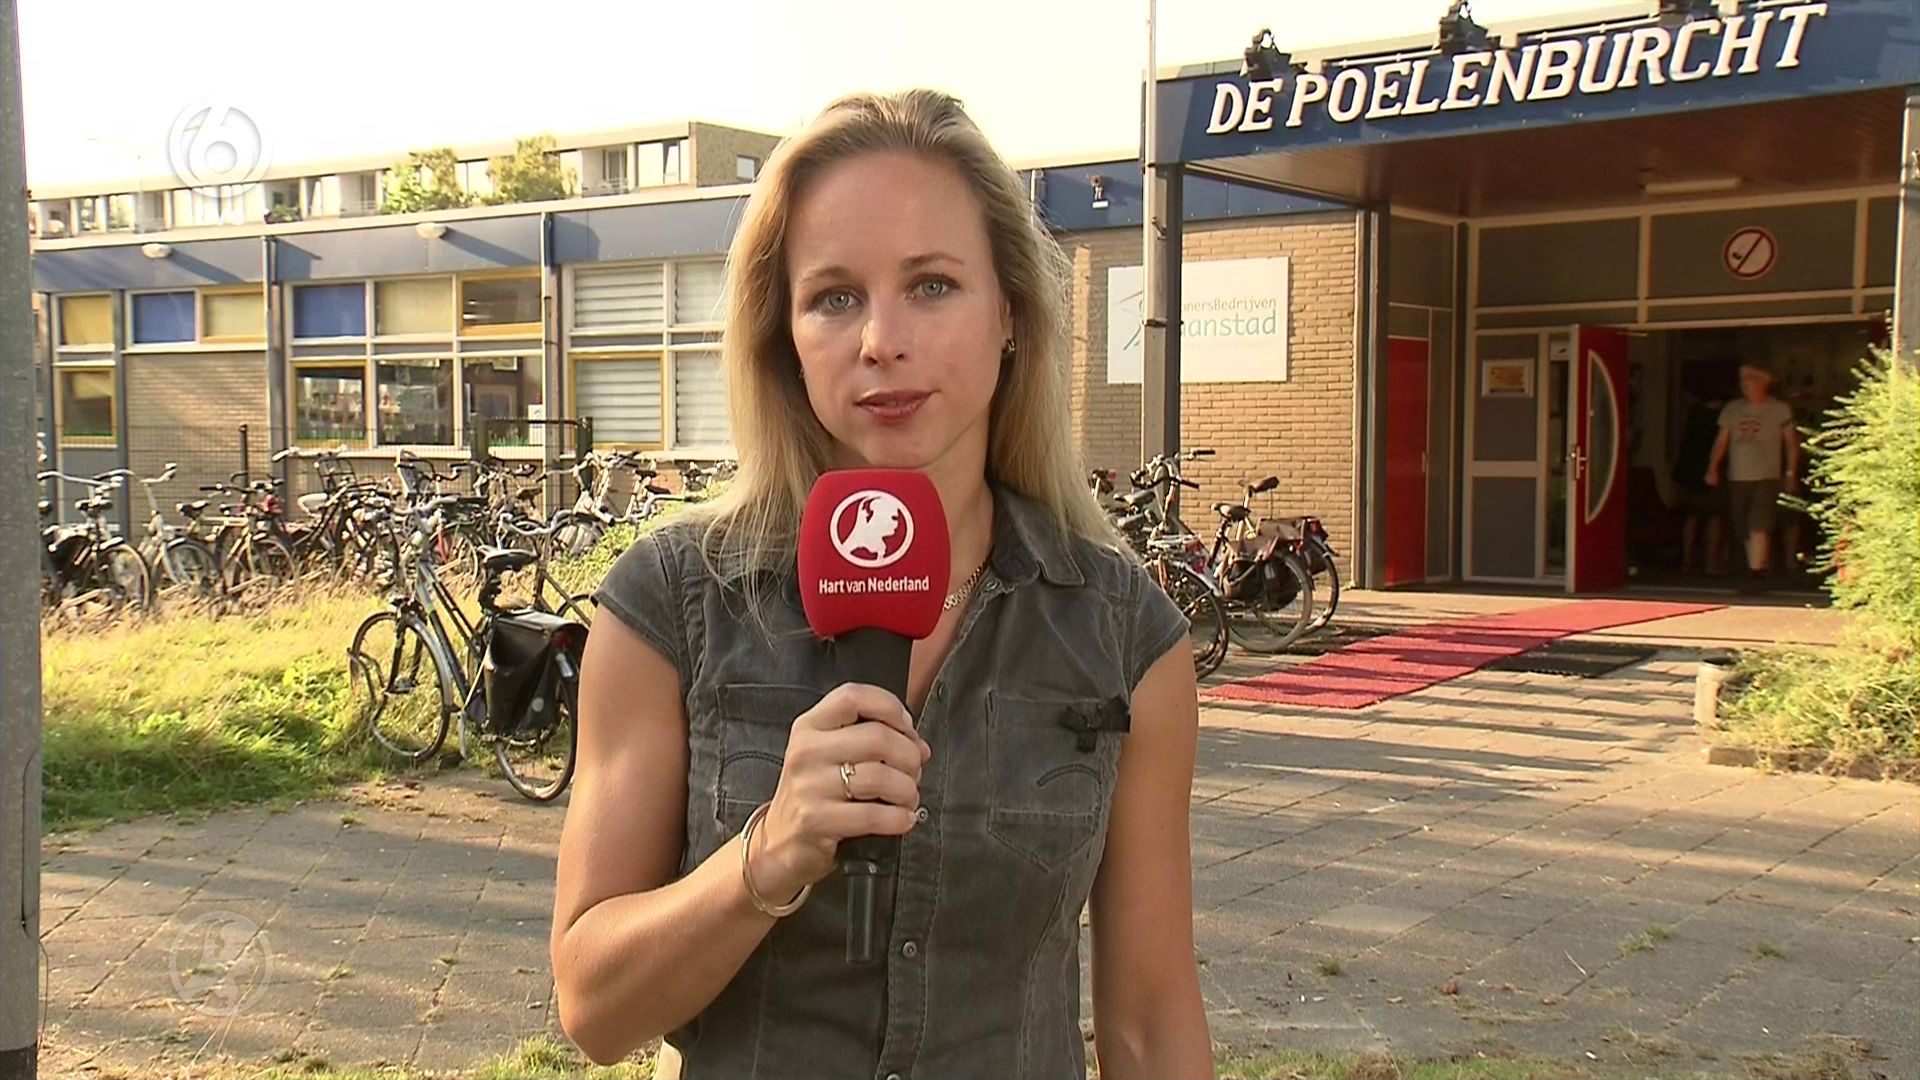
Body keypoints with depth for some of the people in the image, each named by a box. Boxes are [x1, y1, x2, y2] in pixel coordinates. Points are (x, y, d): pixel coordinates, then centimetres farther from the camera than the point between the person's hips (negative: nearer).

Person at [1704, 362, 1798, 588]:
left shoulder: (1780, 409, 1)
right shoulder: (1732, 408, 9)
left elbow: (1791, 442, 6)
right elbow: (1721, 441, 10)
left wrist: (1791, 472, 1)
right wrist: (1713, 468, -2)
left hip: (1767, 478, -4)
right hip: (1737, 478, 4)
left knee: (1758, 526, -17)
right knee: (1744, 531, 6)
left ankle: (1755, 573, -17)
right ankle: (1759, 570, 18)